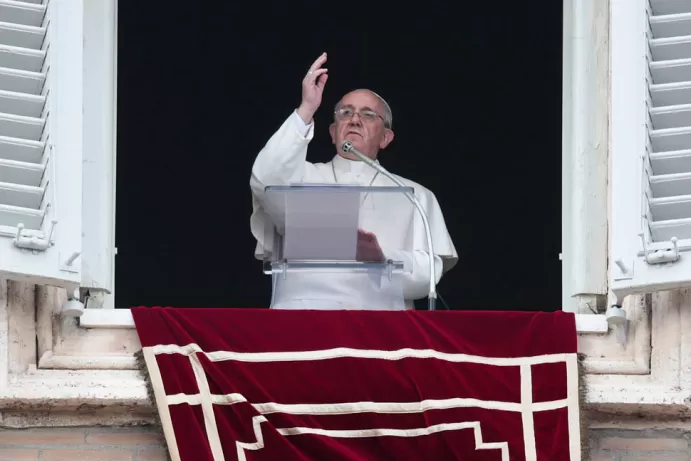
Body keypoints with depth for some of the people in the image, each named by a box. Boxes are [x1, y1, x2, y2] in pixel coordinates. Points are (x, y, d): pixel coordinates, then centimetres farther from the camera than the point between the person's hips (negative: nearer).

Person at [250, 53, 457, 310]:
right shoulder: (302, 179, 19)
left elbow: (427, 274, 6)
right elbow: (265, 182, -3)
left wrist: (381, 260, -14)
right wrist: (306, 111, -5)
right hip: (301, 312, 0)